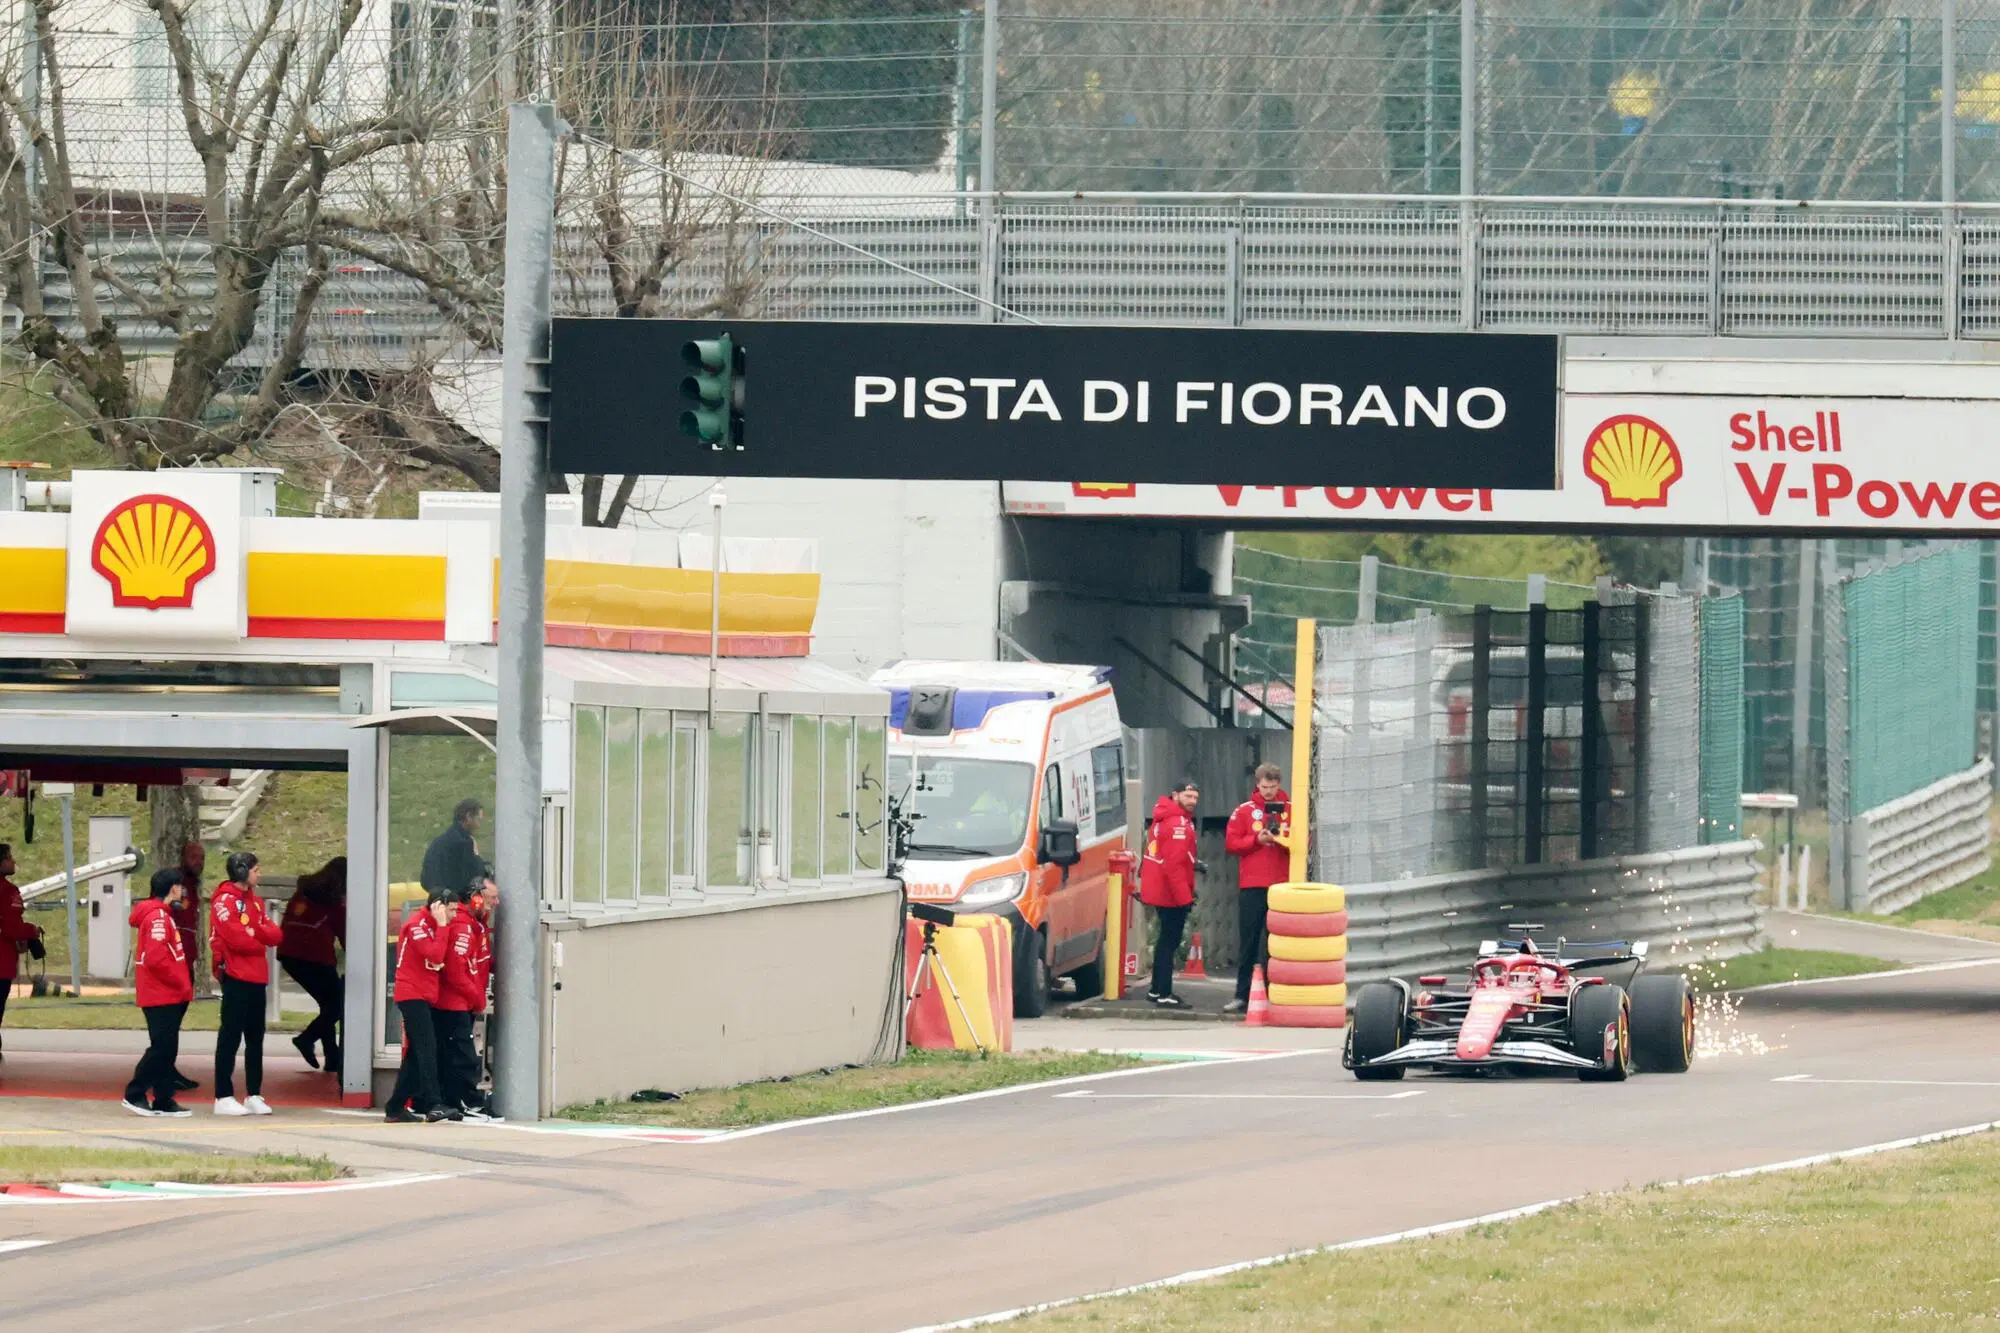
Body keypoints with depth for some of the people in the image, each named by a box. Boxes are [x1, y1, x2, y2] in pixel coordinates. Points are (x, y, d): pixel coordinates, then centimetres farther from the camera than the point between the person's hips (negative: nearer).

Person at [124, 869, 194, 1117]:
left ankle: (164, 1101, 12)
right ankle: (135, 1095, -6)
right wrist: (182, 984, -16)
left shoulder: (164, 915, 17)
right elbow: (156, 958, -23)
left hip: (170, 996, 10)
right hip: (161, 996, -10)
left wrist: (184, 985, 12)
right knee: (161, 1048, -9)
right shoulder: (158, 917, -14)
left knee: (167, 1049, 10)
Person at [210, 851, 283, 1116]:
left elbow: (275, 935, 8)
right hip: (236, 977, -8)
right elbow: (236, 939, -20)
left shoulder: (255, 900, 16)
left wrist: (254, 931, -12)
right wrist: (259, 940, -3)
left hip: (257, 978, 8)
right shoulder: (225, 901, -10)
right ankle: (223, 1097, -5)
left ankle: (254, 1095, 15)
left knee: (255, 1037, 10)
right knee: (230, 1037, -6)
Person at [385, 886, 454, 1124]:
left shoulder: (429, 925, 18)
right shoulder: (417, 925, -12)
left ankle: (396, 1108, 14)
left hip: (423, 997, 10)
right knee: (427, 1049, -17)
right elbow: (434, 955, -23)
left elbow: (436, 960, 20)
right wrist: (441, 926, -16)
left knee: (416, 1055, 11)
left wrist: (439, 964, -3)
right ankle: (432, 1105, -25)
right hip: (413, 995, -10)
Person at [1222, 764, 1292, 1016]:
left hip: (1281, 886, 0)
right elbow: (1230, 844, 1)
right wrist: (1257, 840, -11)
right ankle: (1242, 996, 4)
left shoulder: (1291, 811, 6)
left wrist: (1284, 841, -16)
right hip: (1251, 887, 0)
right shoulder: (1245, 811, 6)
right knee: (1249, 942, 2)